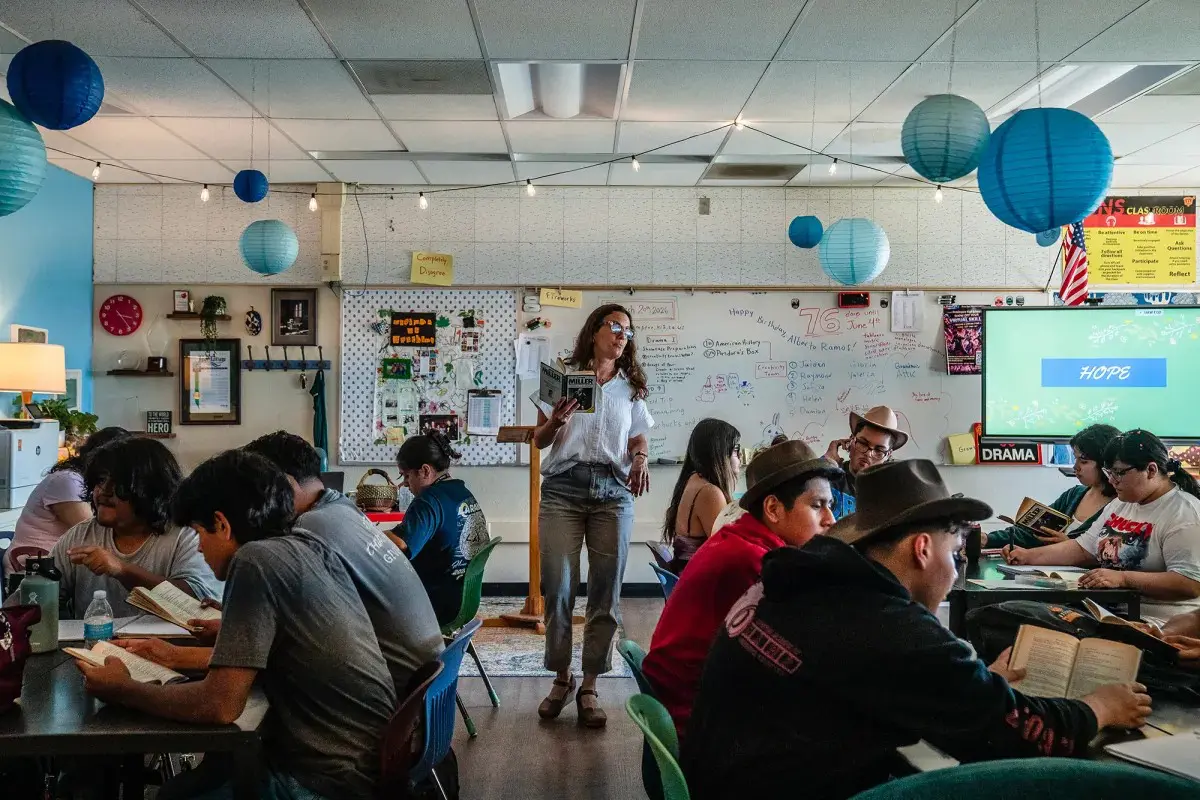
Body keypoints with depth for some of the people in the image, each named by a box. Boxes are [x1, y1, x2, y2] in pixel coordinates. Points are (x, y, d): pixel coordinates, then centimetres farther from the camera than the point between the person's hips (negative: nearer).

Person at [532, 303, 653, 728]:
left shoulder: (631, 388, 17)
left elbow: (639, 440, 16)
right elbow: (539, 440, 10)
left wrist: (640, 461, -5)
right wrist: (555, 422, -11)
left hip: (612, 490, 2)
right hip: (563, 488, -2)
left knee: (606, 592, -1)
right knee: (558, 588, -5)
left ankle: (590, 686, 8)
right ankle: (561, 678, 13)